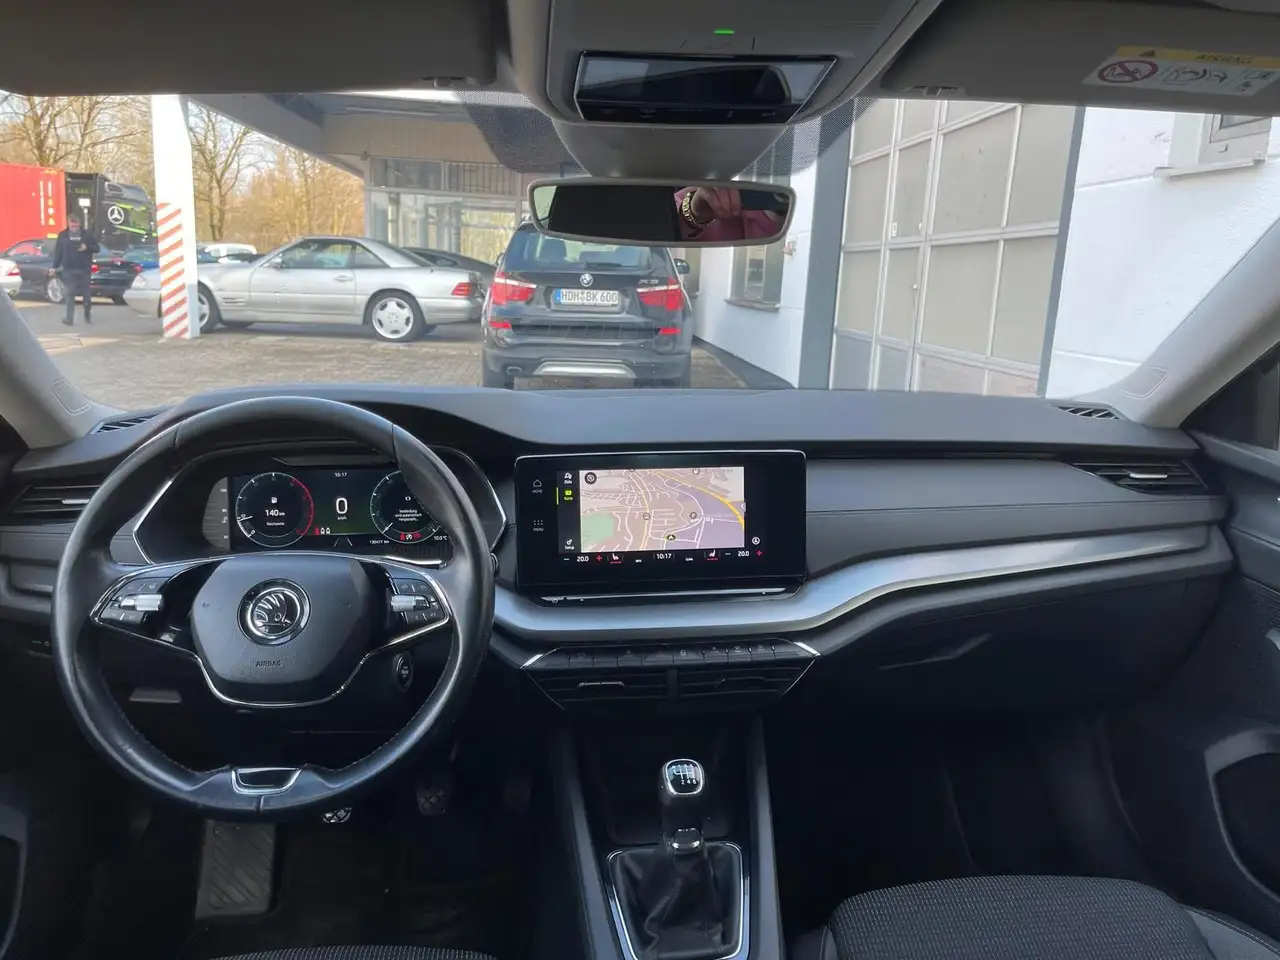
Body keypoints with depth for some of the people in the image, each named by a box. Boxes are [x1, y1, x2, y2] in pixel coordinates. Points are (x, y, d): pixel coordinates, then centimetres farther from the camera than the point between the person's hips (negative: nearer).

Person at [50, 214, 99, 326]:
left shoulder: (87, 234, 3)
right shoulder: (63, 235, 5)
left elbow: (96, 248, 6)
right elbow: (58, 252, 6)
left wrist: (87, 248, -15)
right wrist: (55, 267, 2)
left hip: (84, 269, 0)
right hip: (68, 269, 0)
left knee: (86, 293, 8)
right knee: (70, 294, -2)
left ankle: (88, 314, 28)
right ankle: (69, 318, -1)